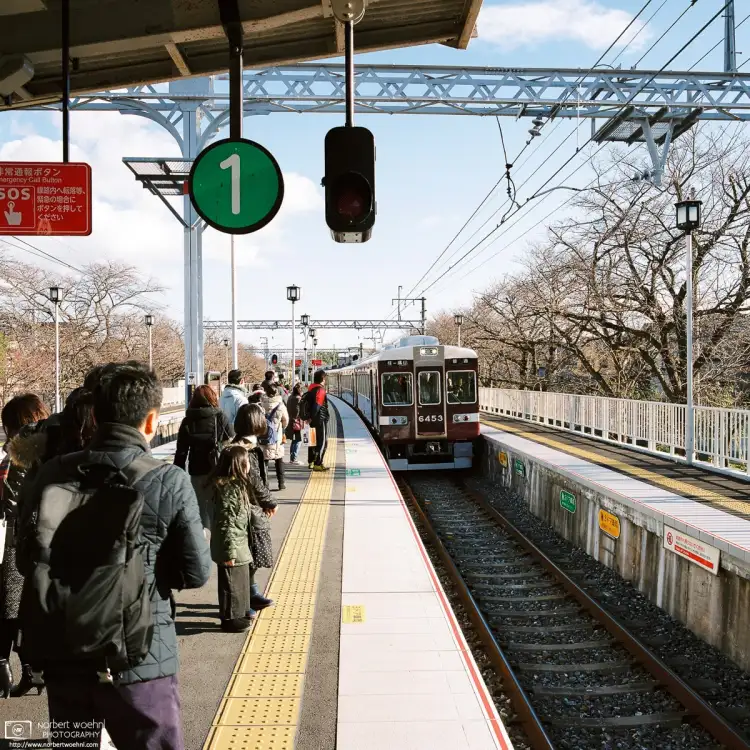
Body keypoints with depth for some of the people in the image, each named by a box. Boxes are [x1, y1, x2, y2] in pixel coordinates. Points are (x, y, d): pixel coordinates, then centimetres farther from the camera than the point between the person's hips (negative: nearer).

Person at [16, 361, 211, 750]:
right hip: (135, 658, -4)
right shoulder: (169, 482, -16)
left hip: (62, 654, 4)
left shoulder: (50, 475, -4)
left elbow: (26, 560, 7)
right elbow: (196, 572, -9)